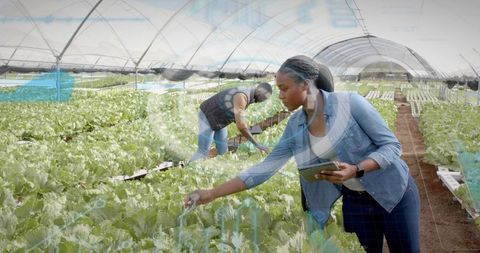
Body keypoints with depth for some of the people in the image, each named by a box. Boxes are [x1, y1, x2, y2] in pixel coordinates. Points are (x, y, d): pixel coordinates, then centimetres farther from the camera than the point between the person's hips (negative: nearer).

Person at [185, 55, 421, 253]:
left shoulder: (350, 102, -21)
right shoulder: (295, 127, -6)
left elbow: (392, 146, -17)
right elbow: (266, 168, -7)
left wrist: (355, 170, -33)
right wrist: (212, 193, -12)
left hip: (394, 193, -3)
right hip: (354, 202, 4)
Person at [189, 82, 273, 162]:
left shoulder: (248, 96, -1)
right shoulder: (241, 96, -31)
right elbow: (241, 125, -35)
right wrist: (257, 144, -31)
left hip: (219, 121, 10)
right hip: (207, 116, -10)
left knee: (223, 151, 7)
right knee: (203, 152, -11)